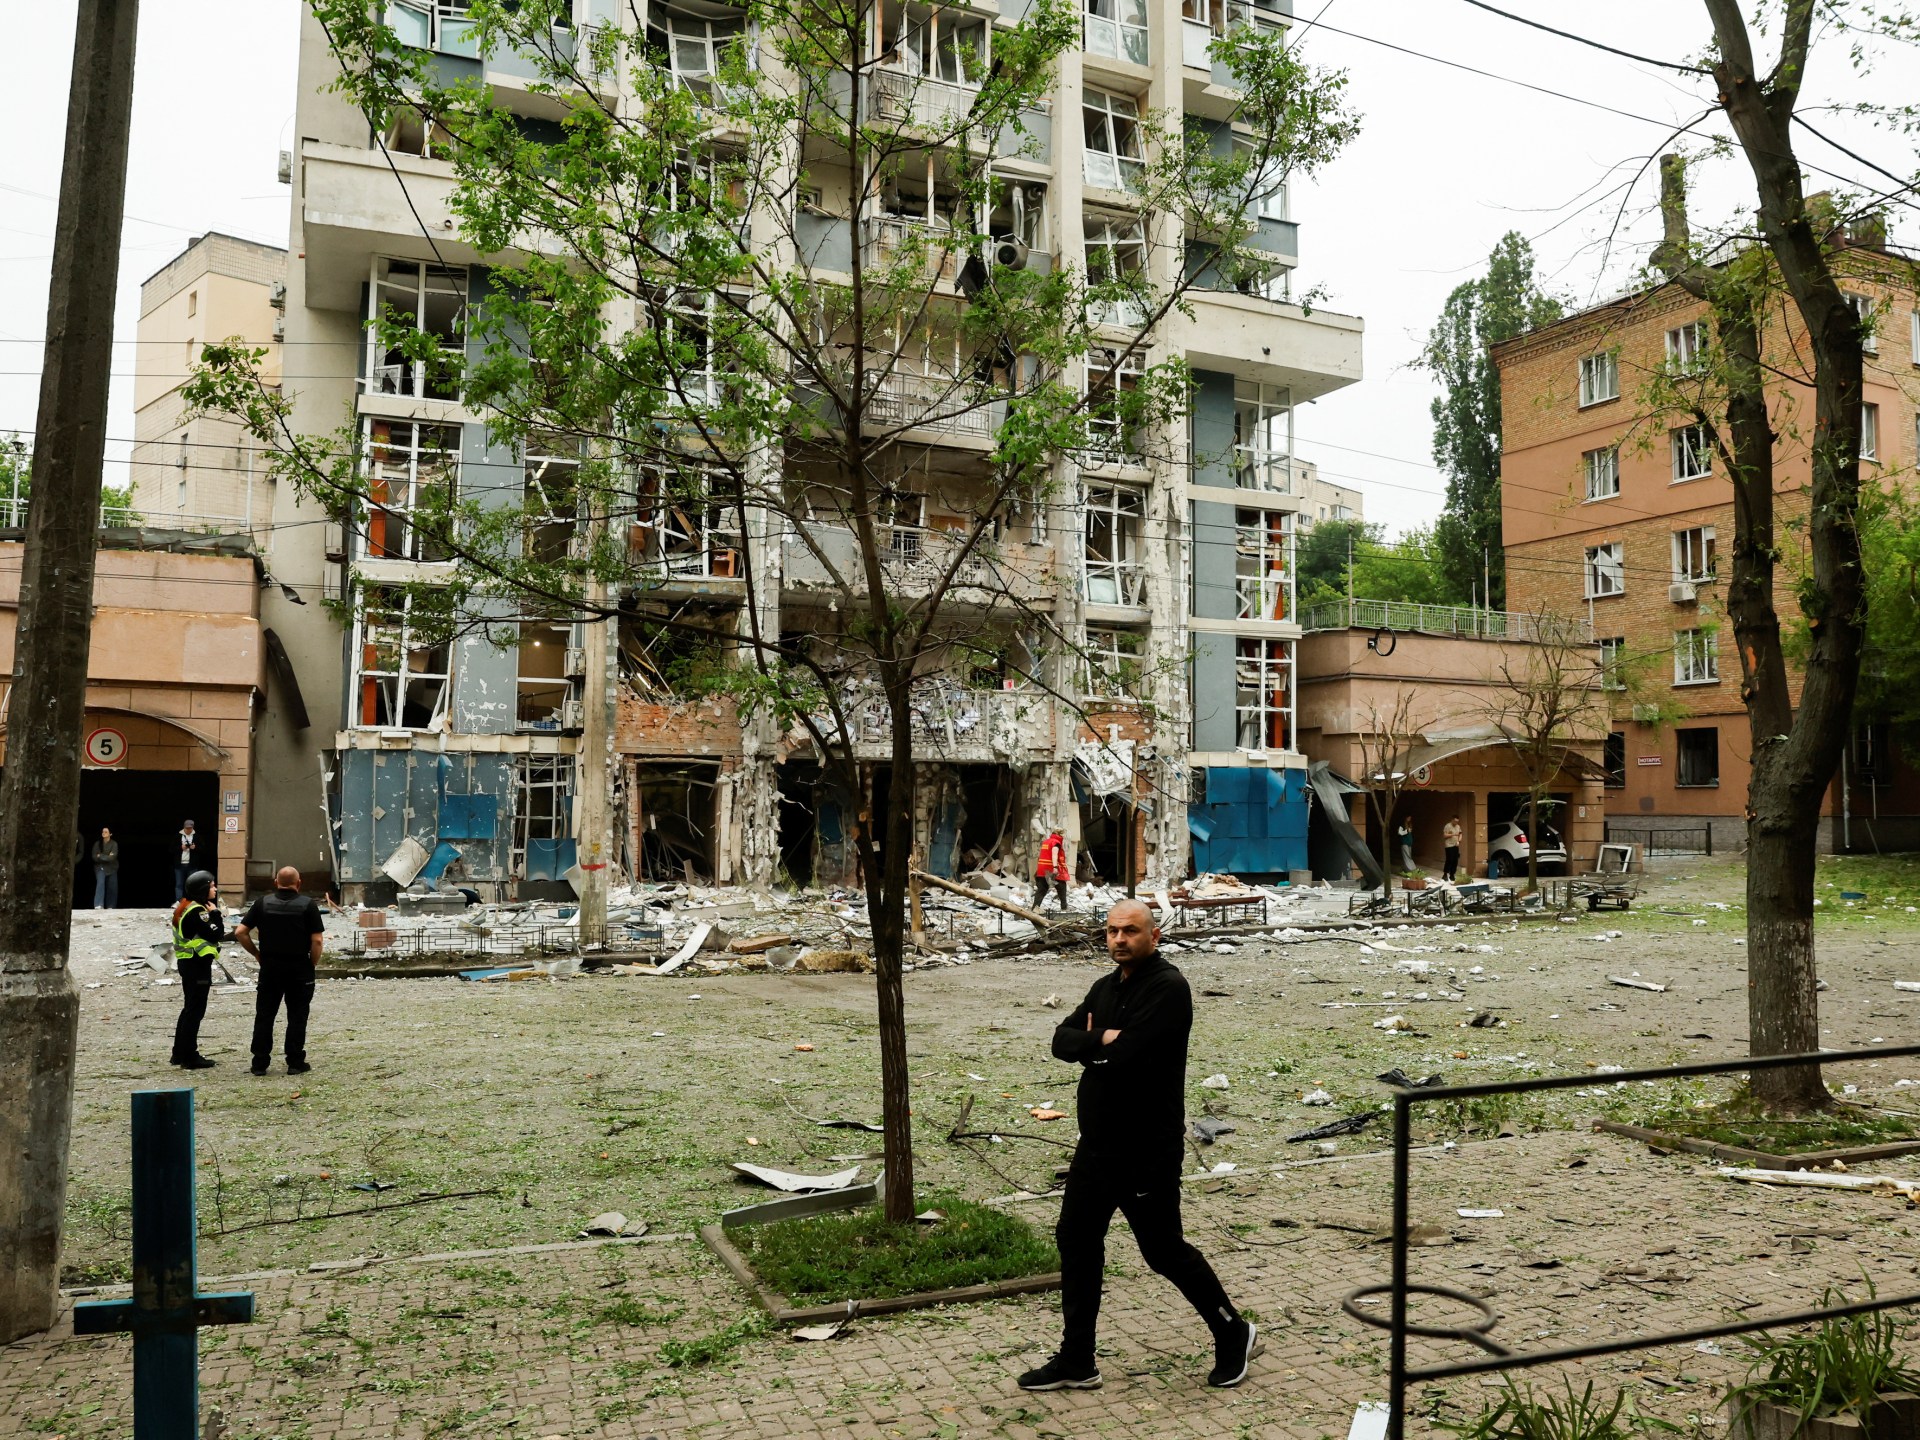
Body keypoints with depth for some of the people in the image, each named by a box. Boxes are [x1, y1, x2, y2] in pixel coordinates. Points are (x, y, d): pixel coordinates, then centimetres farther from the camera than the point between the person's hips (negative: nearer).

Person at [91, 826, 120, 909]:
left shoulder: (114, 844, -4)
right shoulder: (97, 844, 1)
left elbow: (113, 857, -13)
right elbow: (94, 857, -3)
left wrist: (101, 856, -10)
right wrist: (107, 857, -11)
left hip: (111, 868, 0)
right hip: (100, 867, 0)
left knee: (112, 887, 3)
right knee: (100, 883, -20)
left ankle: (110, 906, 15)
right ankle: (98, 905, -28)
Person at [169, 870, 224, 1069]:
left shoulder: (186, 906, 12)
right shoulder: (196, 911, -19)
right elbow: (215, 935, -21)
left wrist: (214, 911, 4)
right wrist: (215, 913, -14)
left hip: (188, 962, 11)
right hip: (198, 965, -11)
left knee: (190, 1008, 19)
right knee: (195, 1010, -3)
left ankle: (180, 1053, 27)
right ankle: (190, 1057, 2)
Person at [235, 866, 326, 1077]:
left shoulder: (262, 903, 2)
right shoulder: (308, 904, -6)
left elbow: (240, 933, -2)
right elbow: (317, 940, -12)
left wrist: (257, 954, 8)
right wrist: (312, 963, 2)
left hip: (269, 967, 2)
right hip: (300, 968, -2)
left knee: (264, 1016, 10)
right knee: (297, 1017, 5)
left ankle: (260, 1063, 11)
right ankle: (295, 1063, 6)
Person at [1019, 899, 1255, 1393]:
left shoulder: (1168, 988, -17)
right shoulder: (1107, 986, 10)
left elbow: (1126, 1053, -28)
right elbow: (1062, 1040, 2)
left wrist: (1091, 1044, -8)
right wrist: (1101, 1040, -17)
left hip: (1147, 1152, -8)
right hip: (1097, 1145, 8)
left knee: (1164, 1251, 4)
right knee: (1076, 1242, 11)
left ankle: (1233, 1334, 27)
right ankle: (1076, 1362, 23)